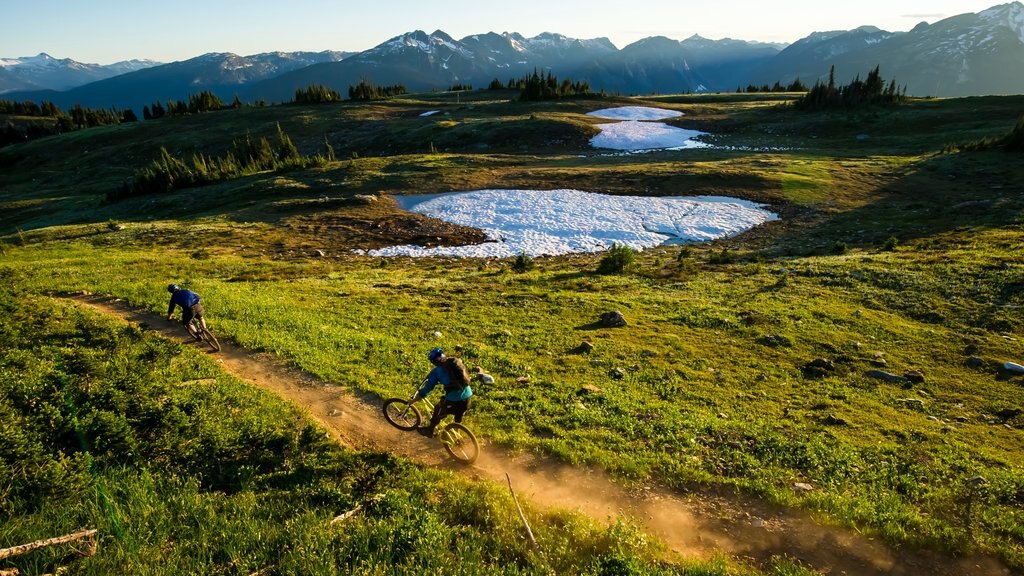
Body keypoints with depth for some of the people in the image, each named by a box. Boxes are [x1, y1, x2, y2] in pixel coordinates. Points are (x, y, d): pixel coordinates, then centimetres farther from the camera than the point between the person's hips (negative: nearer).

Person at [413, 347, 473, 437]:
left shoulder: (436, 371, -4)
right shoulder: (457, 362, 10)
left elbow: (427, 389, -1)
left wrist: (413, 400, 11)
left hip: (453, 400, -4)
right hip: (468, 396, 4)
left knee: (438, 411, 25)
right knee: (458, 418, 32)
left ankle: (429, 430, 44)